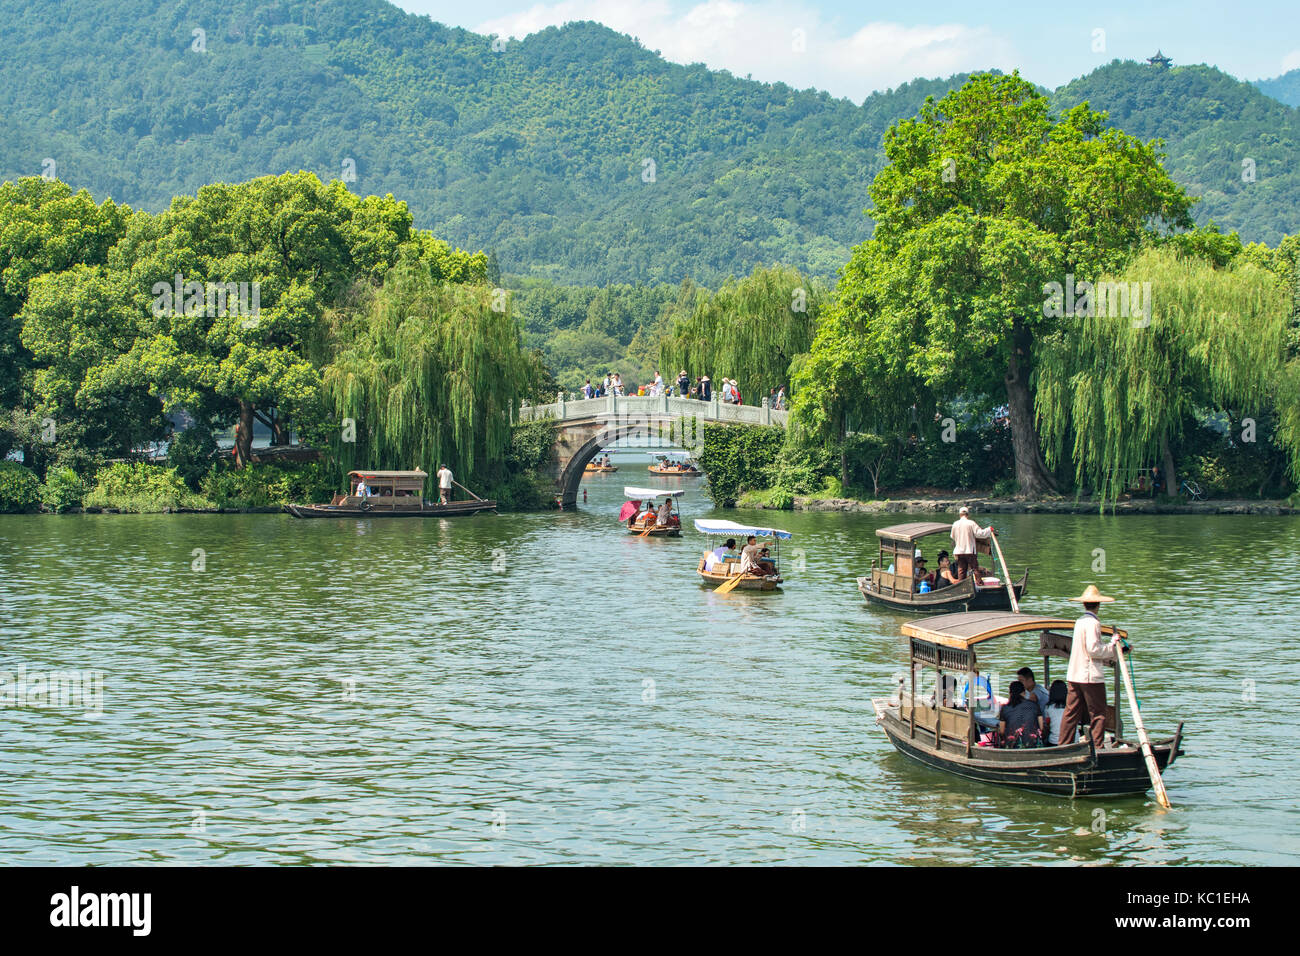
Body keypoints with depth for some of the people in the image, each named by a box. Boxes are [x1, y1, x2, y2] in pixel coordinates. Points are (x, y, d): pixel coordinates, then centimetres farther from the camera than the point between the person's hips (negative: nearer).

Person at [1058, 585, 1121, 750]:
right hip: (1091, 675, -8)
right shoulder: (1093, 622, -12)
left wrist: (1114, 651, 12)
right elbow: (1093, 649, -19)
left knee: (1071, 713, 10)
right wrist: (1112, 646, -5)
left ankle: (1063, 747, 11)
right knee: (1098, 714, -2)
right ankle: (1097, 747, -3)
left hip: (1074, 675, 8)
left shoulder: (1079, 622, 14)